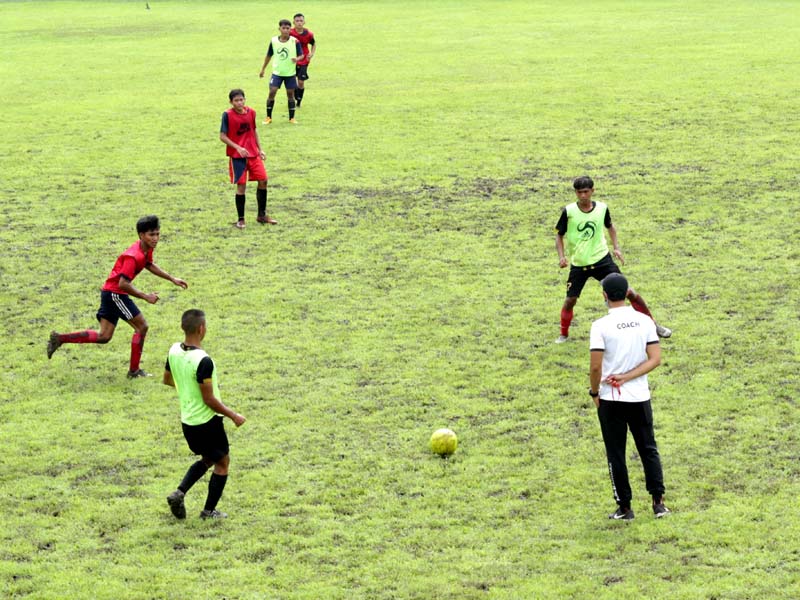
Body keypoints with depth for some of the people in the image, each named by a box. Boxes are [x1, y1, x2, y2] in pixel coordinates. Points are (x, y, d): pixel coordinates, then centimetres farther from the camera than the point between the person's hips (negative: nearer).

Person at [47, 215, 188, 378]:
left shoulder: (147, 249, 4)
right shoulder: (134, 256, -26)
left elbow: (149, 265, 26)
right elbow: (123, 284, -30)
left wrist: (172, 279, 24)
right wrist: (146, 297, -23)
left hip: (109, 293, 10)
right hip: (115, 293, -10)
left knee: (104, 337, 12)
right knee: (141, 326, -3)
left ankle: (60, 339, 11)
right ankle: (134, 371, 5)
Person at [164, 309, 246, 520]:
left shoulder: (174, 351, -4)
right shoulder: (203, 361, -28)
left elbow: (167, 379, 14)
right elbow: (209, 400, -22)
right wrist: (233, 416, -10)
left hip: (187, 421, 8)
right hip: (207, 421, -8)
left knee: (207, 458, 27)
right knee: (222, 462, 14)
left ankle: (179, 493, 10)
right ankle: (209, 511, 19)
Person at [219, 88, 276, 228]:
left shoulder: (251, 112, 4)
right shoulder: (227, 115, -11)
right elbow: (222, 137, -11)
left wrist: (260, 149, 12)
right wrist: (238, 147, -22)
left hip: (253, 153, 5)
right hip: (237, 156, -5)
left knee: (263, 180, 1)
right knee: (241, 185, -6)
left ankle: (262, 215, 16)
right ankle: (240, 219, 6)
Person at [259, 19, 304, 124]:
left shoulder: (295, 41, -9)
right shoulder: (273, 41, -3)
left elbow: (301, 55, -7)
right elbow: (269, 56, 9)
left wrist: (297, 59, -30)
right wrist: (263, 69, 15)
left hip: (290, 73, -1)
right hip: (277, 72, 1)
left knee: (290, 94, 5)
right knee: (272, 92, -8)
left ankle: (292, 117, 18)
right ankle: (268, 117, 3)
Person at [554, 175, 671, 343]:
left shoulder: (602, 208, -5)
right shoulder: (569, 212, -11)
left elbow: (610, 226, 16)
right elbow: (559, 235, 2)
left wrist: (616, 247, 5)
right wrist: (562, 256, -12)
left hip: (602, 260, 1)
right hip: (578, 264, 0)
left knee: (627, 291, -4)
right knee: (570, 300, -5)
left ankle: (653, 325, 8)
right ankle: (564, 334, 20)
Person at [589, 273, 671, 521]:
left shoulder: (601, 325, -14)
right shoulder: (645, 321, -2)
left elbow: (595, 366, -16)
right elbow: (655, 359, -6)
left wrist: (594, 392, 0)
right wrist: (627, 377, -8)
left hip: (610, 399, -3)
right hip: (640, 397, 3)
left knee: (616, 454, 8)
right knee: (649, 449, 15)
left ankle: (624, 507, 12)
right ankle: (658, 502, 10)